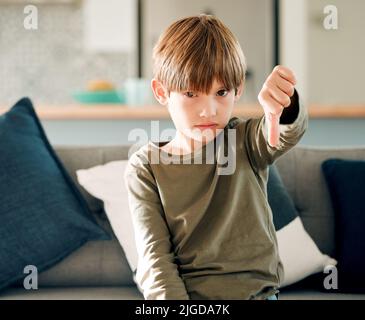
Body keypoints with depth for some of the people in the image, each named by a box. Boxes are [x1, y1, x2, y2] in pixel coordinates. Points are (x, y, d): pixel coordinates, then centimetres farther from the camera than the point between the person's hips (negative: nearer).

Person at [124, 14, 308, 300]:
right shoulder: (145, 168, 0)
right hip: (183, 293, -1)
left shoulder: (245, 143, 2)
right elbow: (155, 254, -5)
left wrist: (284, 106, -44)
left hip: (256, 290, 1)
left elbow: (291, 131, -20)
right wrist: (170, 298, -21)